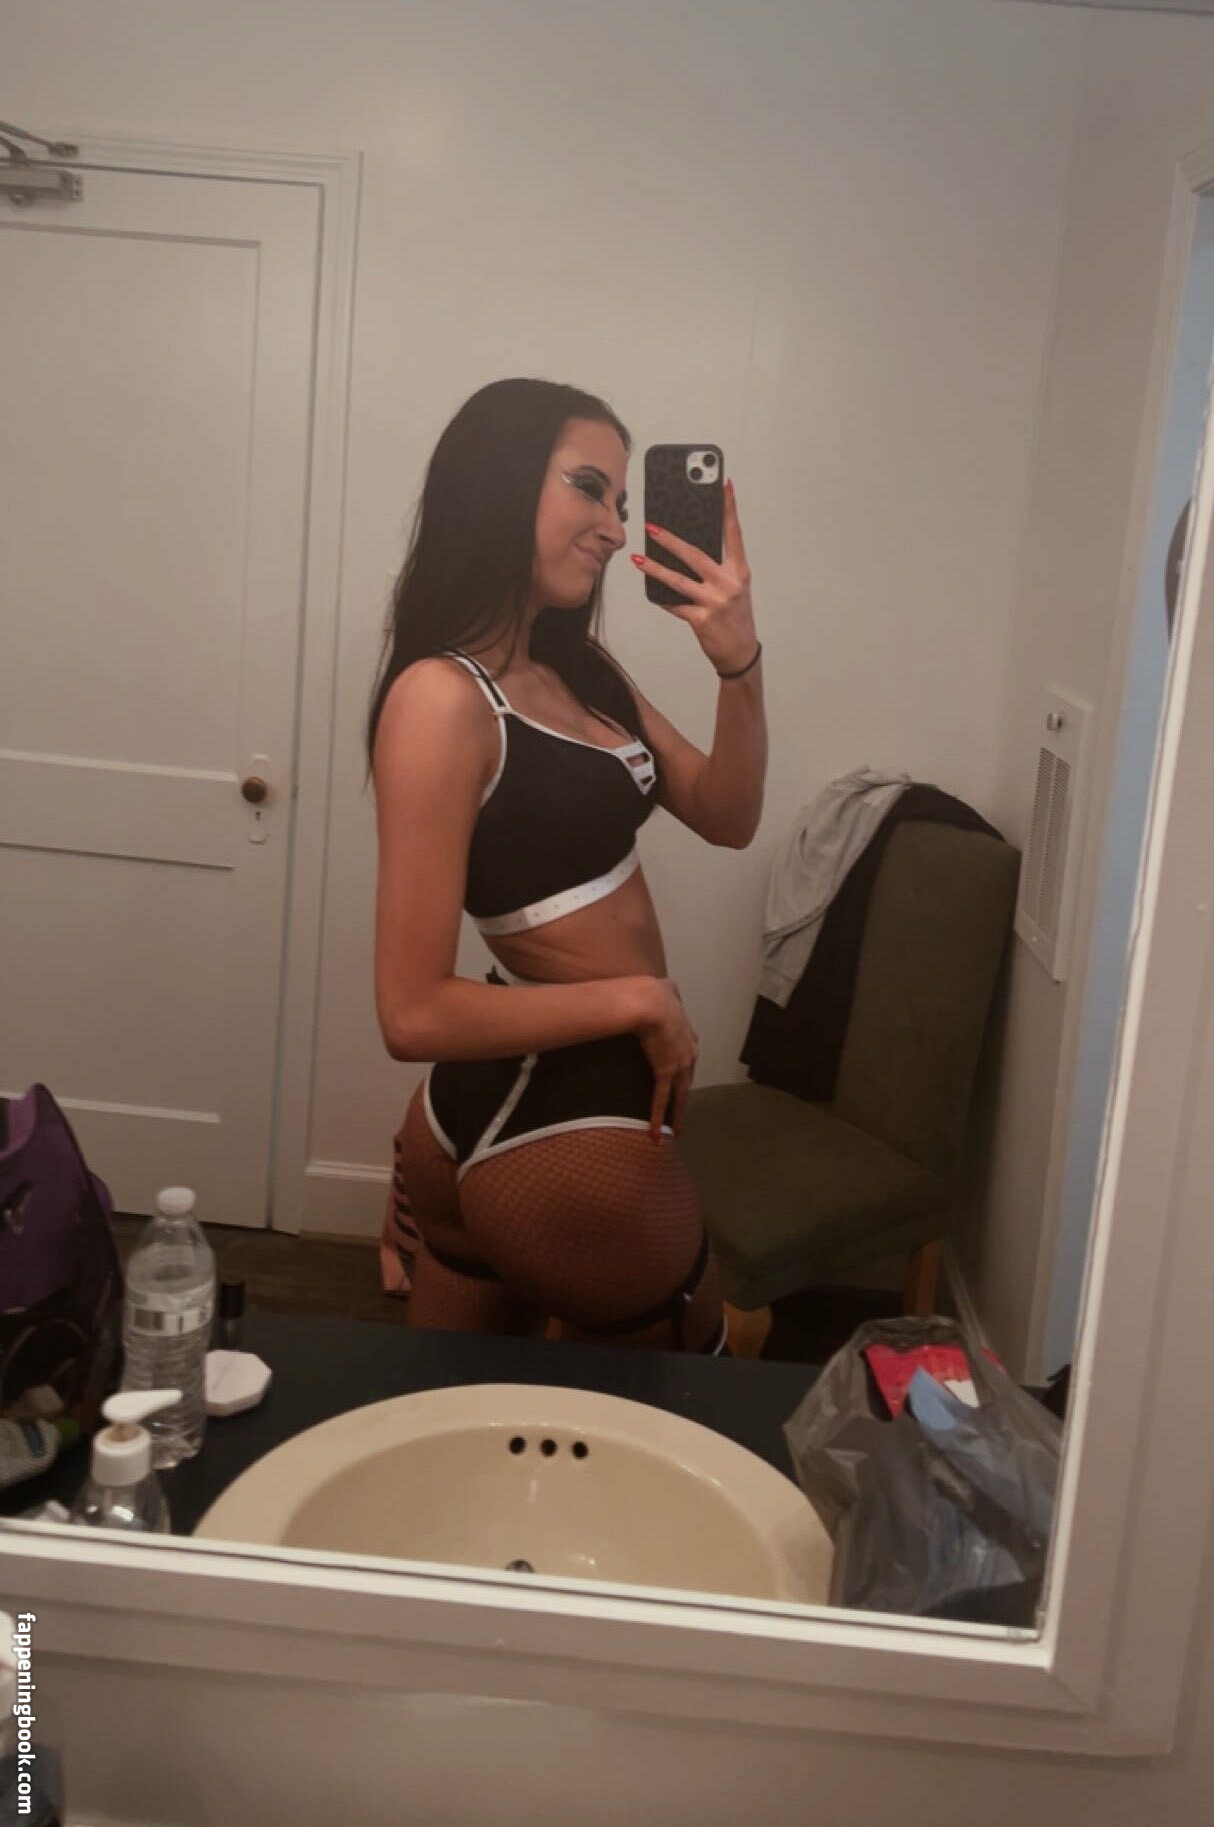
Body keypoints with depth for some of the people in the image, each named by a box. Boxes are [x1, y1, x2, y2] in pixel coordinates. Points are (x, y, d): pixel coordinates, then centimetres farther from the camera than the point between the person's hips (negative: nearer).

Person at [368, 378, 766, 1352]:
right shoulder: (443, 698, -20)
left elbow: (726, 817, 6)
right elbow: (415, 1012, -24)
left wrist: (739, 663, -10)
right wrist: (639, 1001, -16)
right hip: (563, 1130, -8)